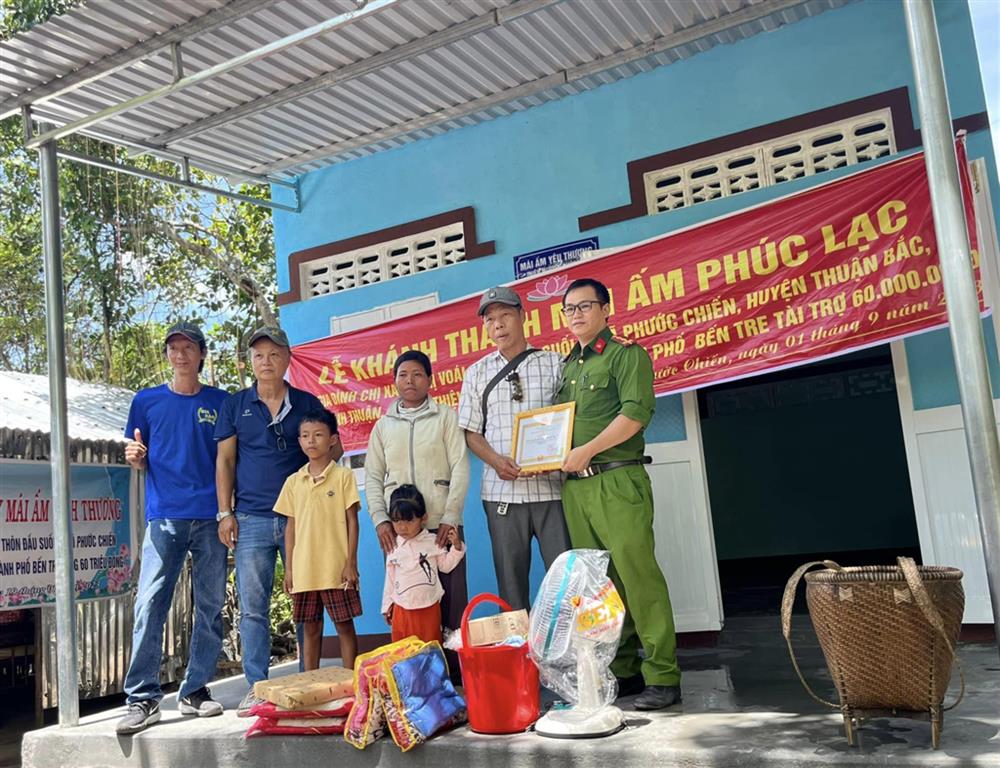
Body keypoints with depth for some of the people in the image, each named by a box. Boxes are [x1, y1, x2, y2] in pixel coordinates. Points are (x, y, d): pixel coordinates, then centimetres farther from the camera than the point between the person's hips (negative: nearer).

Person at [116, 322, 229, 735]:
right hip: (164, 516, 0)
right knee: (149, 604, -9)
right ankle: (143, 698, -3)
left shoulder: (220, 402, 9)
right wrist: (134, 457, -9)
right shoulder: (147, 401, 10)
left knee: (210, 607, 4)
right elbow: (138, 460, 14)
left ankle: (195, 690, 14)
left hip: (210, 518, 1)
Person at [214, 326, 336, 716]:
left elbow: (334, 451, 12)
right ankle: (256, 687, 10)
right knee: (253, 607, 2)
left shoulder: (307, 404, 8)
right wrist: (225, 513, 1)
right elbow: (225, 461, 8)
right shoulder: (235, 405, 10)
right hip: (251, 519, 0)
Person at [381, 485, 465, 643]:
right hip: (402, 609, 1)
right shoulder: (393, 547, 2)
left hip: (429, 607, -1)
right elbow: (390, 578, 10)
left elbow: (445, 566, 4)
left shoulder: (432, 542, -3)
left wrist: (456, 546, -9)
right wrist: (387, 605, 13)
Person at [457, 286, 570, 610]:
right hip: (502, 490, 1)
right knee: (510, 579, 5)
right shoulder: (477, 373, 13)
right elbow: (471, 432, 11)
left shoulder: (554, 363, 8)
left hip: (551, 485, -1)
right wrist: (497, 461, -8)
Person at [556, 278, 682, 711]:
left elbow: (636, 412, -13)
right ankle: (623, 672, 17)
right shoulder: (567, 365, 21)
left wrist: (587, 450, -16)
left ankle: (663, 678, -1)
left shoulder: (625, 354, 0)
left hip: (617, 482, -7)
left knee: (638, 577, -8)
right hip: (575, 486, 7)